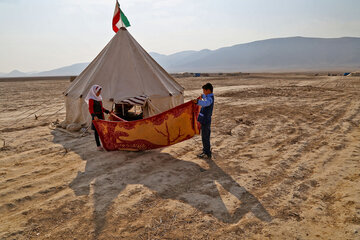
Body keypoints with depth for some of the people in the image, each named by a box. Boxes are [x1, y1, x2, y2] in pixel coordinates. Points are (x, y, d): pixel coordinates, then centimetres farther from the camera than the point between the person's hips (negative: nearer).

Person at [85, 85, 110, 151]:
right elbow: (90, 109, -17)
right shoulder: (91, 99, -11)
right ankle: (98, 146, 7)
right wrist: (94, 116, -32)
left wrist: (108, 111, 15)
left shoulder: (99, 98, 12)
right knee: (97, 131, 0)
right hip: (96, 117, -7)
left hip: (101, 116, 7)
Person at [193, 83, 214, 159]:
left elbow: (205, 103, -45)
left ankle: (207, 154, 6)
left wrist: (197, 101, -58)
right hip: (205, 120, 10)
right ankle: (206, 151, 32)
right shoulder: (208, 96, 11)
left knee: (205, 138, -3)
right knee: (205, 137, 19)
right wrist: (202, 96, 53)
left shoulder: (210, 99, -20)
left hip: (205, 121, -10)